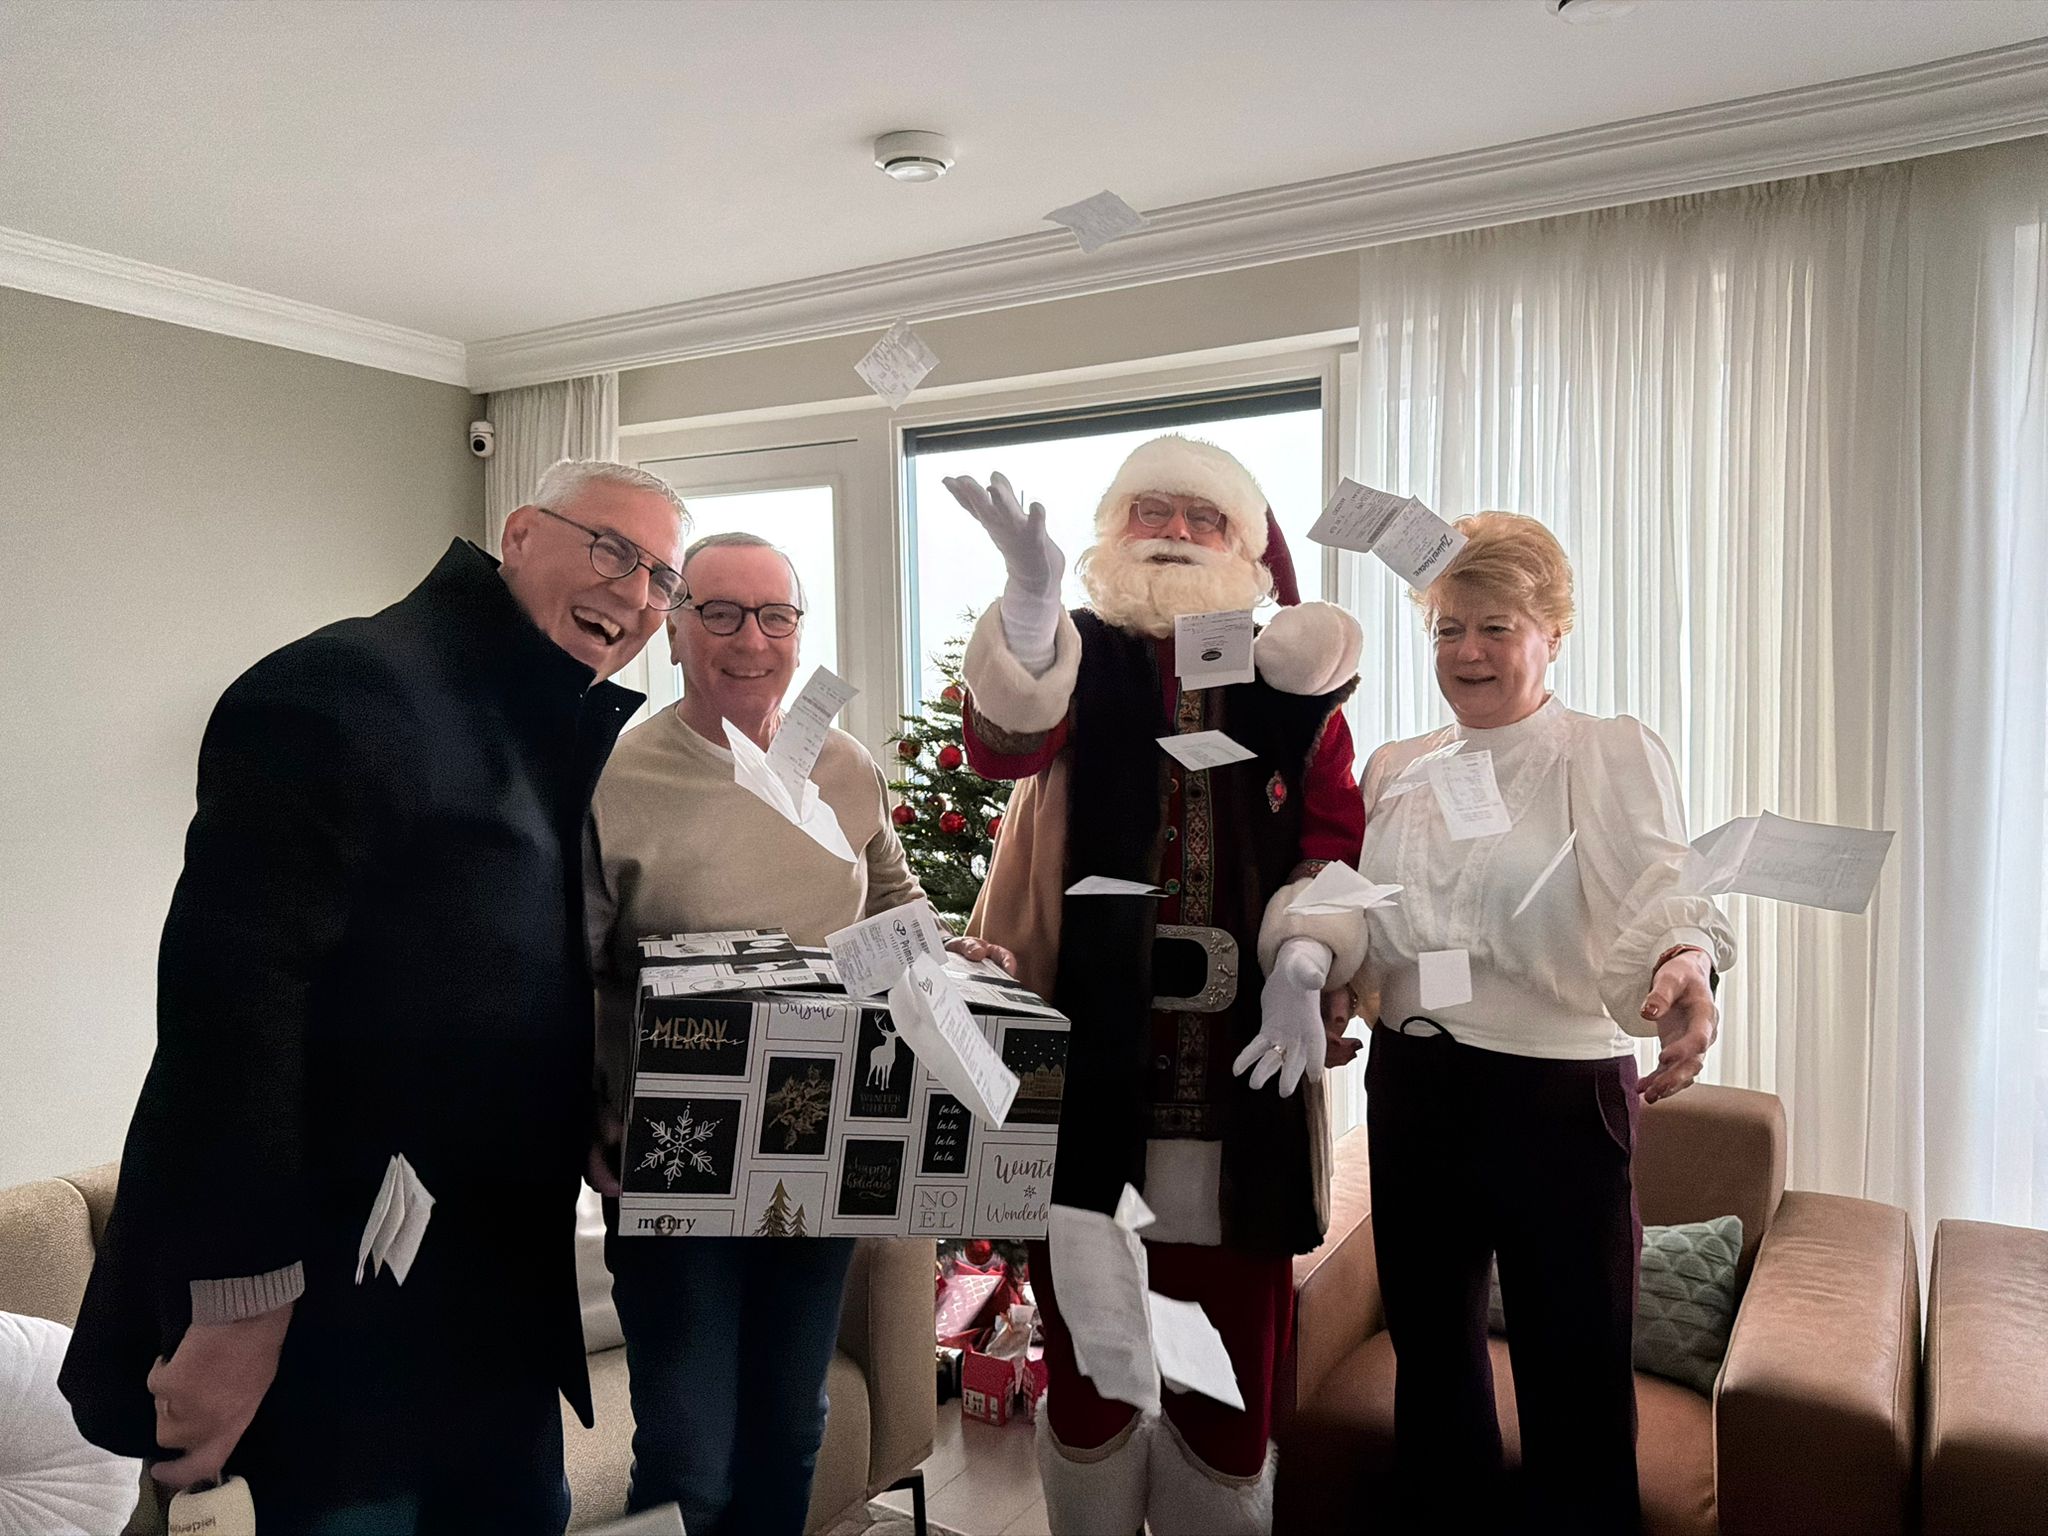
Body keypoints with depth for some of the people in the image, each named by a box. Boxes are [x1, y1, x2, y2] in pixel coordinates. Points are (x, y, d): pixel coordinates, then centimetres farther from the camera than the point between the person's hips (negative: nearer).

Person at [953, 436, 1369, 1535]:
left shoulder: (1293, 683, 10)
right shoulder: (1083, 660, 5)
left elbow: (1336, 845, 5)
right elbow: (1004, 745, -17)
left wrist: (1302, 969, -13)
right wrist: (1030, 590, -34)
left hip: (1244, 1066, 1)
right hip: (1091, 1061, -1)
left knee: (1232, 1359, 7)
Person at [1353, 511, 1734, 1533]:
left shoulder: (1613, 754, -5)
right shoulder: (1395, 770, 9)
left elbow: (1662, 891, -22)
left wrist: (1682, 965, -42)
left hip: (1558, 1098, -4)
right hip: (1410, 1091, 5)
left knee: (1576, 1390, 6)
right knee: (1430, 1361, 19)